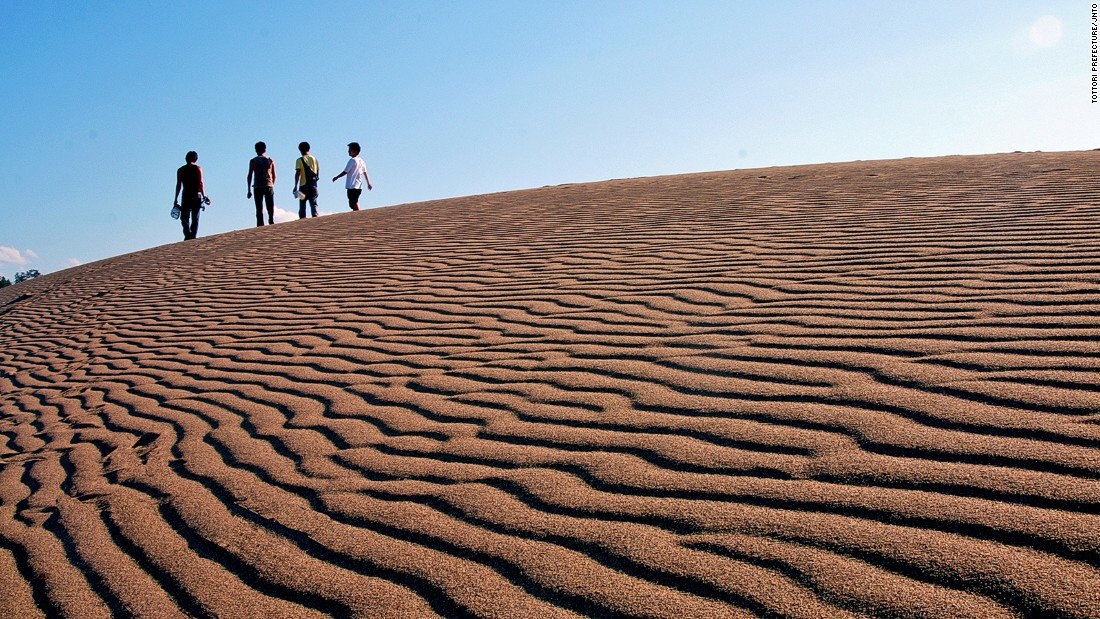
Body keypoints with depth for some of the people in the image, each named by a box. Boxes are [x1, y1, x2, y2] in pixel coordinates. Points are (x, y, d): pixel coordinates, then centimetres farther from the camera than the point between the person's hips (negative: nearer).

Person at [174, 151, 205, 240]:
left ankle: (187, 234, -20)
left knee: (185, 218, 3)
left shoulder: (180, 170, 7)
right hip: (197, 196, 0)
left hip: (186, 196, 1)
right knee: (195, 218, 7)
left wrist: (176, 199, 5)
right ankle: (193, 236, -3)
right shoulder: (198, 168, 3)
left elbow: (178, 185, 3)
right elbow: (201, 183, -7)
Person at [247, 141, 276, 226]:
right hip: (269, 186, 1)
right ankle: (271, 222, -8)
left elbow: (250, 175, 0)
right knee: (270, 208, 4)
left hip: (258, 187, -1)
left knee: (259, 209, -1)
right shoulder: (270, 160, 9)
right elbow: (274, 176, 8)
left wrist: (249, 190, 1)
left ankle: (260, 225, -7)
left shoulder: (253, 161, 4)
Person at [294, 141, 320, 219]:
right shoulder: (314, 159, 7)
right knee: (314, 203, 3)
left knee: (302, 204, 4)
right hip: (313, 185, 3)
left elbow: (297, 173, -11)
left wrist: (296, 186, -13)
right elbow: (318, 171, 10)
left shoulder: (299, 160, -5)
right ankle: (315, 216, -10)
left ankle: (302, 219, -1)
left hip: (303, 185, -3)